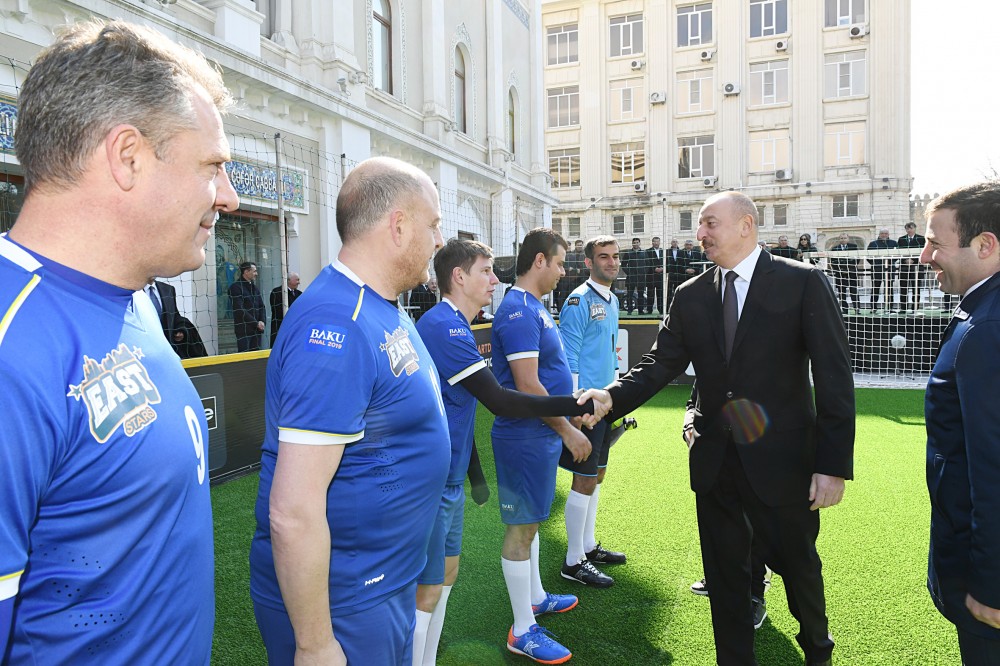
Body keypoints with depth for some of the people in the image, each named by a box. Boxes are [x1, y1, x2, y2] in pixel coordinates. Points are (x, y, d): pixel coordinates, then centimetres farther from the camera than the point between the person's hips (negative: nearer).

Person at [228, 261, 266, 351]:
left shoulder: (254, 287, 16)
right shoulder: (236, 287, -7)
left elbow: (261, 306, 15)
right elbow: (239, 310, -14)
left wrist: (262, 321, -3)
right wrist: (256, 323, -13)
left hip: (257, 329, 7)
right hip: (243, 329, -7)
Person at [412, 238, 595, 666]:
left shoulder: (448, 325, 13)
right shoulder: (446, 327, -21)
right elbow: (498, 401, -24)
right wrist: (576, 405, -20)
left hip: (448, 478, 10)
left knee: (445, 574, 20)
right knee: (427, 591, 0)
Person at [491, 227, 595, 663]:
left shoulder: (533, 307, 12)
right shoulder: (519, 310, -20)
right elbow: (527, 386, -24)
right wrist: (566, 428, -18)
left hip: (541, 432, 10)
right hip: (527, 436, -10)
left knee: (530, 519, 21)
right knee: (522, 527, 0)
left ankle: (534, 595, 39)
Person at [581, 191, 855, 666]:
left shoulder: (803, 283, -8)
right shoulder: (690, 296, 3)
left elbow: (834, 377, -10)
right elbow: (660, 365, -2)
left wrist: (834, 463, -14)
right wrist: (611, 398, -21)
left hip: (780, 460, -2)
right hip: (714, 462, 3)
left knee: (796, 562, 18)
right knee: (724, 573, 14)